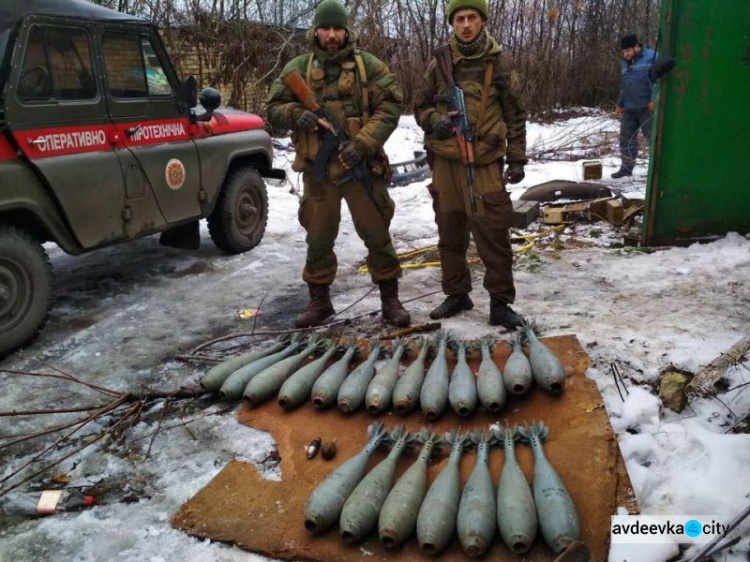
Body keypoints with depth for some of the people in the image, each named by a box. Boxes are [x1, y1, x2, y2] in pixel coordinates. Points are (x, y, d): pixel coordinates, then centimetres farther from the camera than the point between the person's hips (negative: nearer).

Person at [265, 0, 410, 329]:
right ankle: (319, 301, 26)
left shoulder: (368, 65, 1)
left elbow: (389, 107, -6)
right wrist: (296, 115, -16)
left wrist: (362, 144, -19)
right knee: (318, 237, 10)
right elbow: (273, 109, 7)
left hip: (361, 166, -2)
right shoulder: (298, 68, 6)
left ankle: (390, 300, 16)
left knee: (377, 234, 2)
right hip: (317, 168, 2)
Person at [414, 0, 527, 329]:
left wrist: (517, 159, 3)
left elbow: (515, 115, 7)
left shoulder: (500, 64, 2)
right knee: (450, 233, 9)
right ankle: (457, 294, 24)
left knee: (493, 234, -5)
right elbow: (421, 106, 14)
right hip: (445, 160, 3)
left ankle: (500, 303, 6)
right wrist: (435, 121, -8)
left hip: (485, 162, -2)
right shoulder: (439, 62, 6)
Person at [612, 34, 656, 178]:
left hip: (647, 107, -7)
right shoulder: (624, 63, 17)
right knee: (626, 138, 7)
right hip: (629, 108, 7)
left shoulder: (651, 57, -6)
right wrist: (620, 103, 22)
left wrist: (654, 100, -19)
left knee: (653, 137, -3)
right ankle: (626, 167, 16)